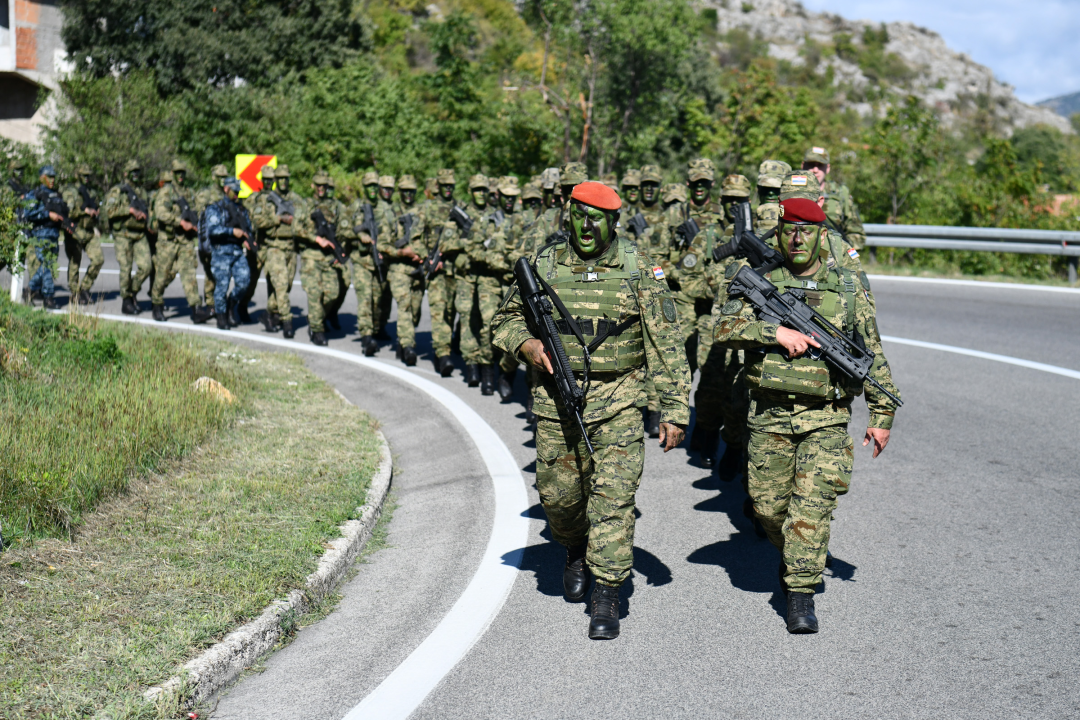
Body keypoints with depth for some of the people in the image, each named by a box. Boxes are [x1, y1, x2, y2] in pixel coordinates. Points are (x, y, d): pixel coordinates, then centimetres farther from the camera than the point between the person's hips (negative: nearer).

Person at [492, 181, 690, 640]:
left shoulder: (637, 268, -3)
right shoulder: (543, 265, 2)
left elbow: (665, 343, -2)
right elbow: (507, 319, 14)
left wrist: (675, 410, -6)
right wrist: (526, 344, -9)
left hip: (617, 401, -2)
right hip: (556, 400, 2)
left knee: (613, 497, -8)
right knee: (558, 494, 10)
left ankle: (606, 600, 0)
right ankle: (575, 549, 43)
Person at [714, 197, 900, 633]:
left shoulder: (848, 290, 5)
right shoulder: (759, 282, 2)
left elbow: (873, 356, 10)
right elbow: (727, 327, -12)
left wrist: (882, 414, 8)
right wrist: (777, 333, -23)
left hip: (826, 418, -1)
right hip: (770, 415, 1)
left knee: (814, 502, -11)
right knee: (768, 506, 9)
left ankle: (801, 592, -5)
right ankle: (790, 555, 39)